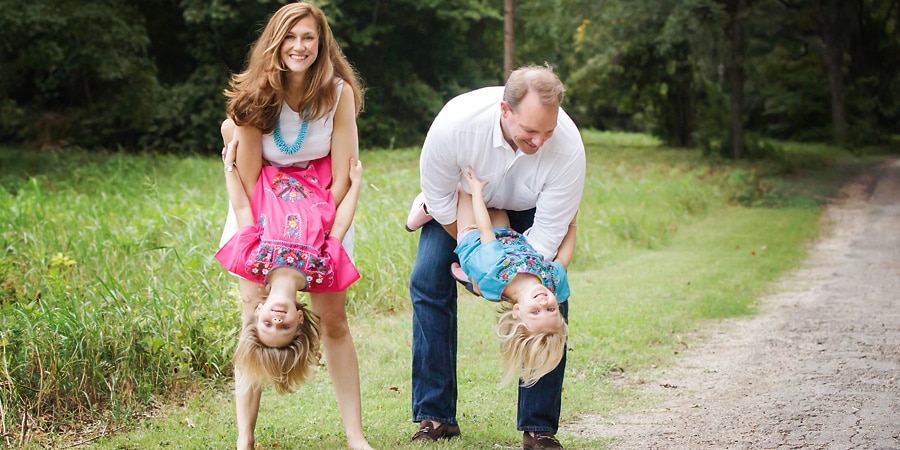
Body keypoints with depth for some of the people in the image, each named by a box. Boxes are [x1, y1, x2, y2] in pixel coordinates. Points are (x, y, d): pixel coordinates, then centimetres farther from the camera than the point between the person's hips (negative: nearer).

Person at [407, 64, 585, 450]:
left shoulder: (568, 147, -38)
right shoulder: (455, 122, -40)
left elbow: (547, 234, -27)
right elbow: (438, 197, -21)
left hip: (529, 208, 0)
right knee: (428, 283, -14)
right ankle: (435, 418, -5)